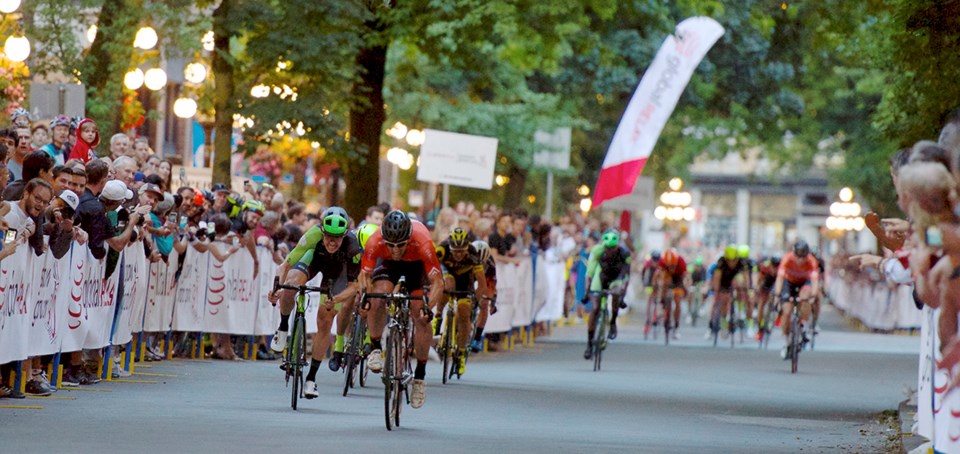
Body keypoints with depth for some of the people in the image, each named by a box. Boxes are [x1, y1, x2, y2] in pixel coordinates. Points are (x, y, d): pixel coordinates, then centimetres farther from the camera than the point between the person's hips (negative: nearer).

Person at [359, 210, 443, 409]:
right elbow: (364, 274, -30)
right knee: (377, 298, -29)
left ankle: (420, 375, 1)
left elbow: (437, 282, -39)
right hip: (389, 265, 1)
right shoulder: (375, 242, -36)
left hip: (416, 264, -1)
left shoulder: (422, 243, -41)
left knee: (421, 317, -13)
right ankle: (375, 348, -6)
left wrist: (428, 307, -54)